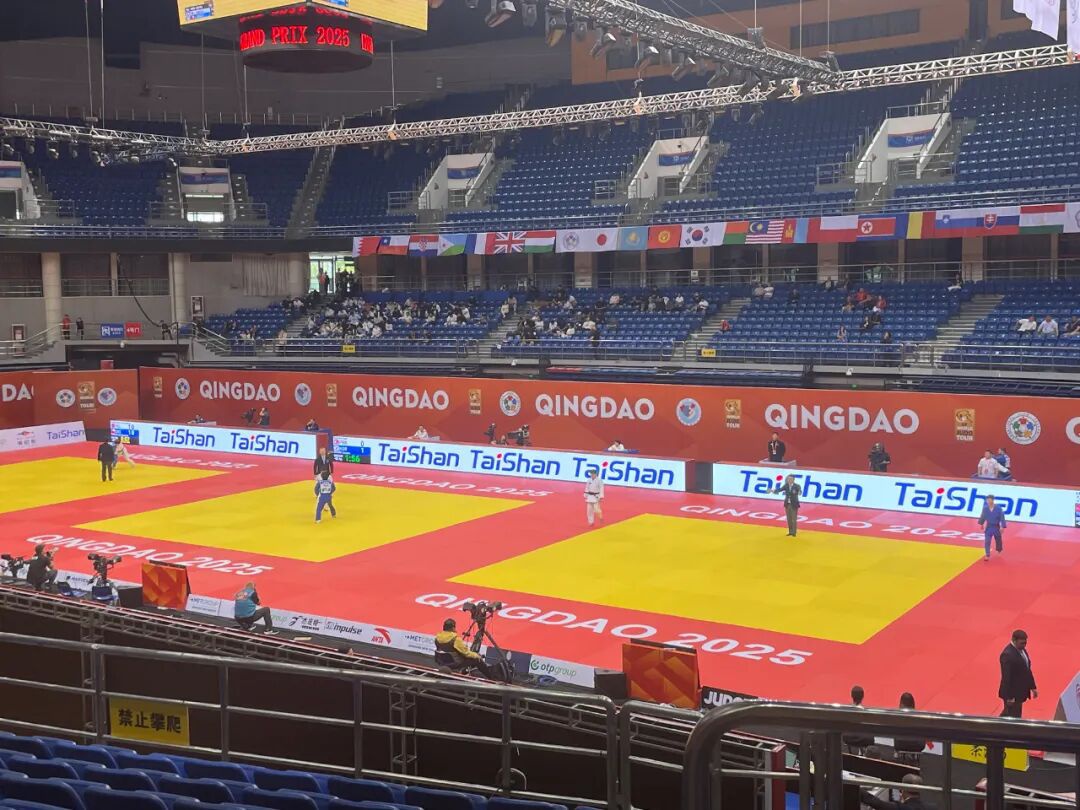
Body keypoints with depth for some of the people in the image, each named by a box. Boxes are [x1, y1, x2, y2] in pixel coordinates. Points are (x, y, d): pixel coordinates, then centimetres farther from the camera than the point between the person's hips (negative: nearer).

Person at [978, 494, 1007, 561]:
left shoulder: (998, 508, -17)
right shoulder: (985, 508, -11)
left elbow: (1002, 518, -15)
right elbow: (983, 516, 6)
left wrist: (1002, 527, -19)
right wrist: (981, 523, 19)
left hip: (996, 527, -1)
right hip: (988, 527, 1)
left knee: (998, 540, 18)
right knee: (987, 542, -8)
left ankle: (999, 550, 46)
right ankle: (987, 555, -4)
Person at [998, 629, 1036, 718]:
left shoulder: (1021, 649, 4)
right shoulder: (1007, 655, -26)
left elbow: (1027, 670, 15)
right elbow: (1006, 677, -24)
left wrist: (1033, 687, 17)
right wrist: (1009, 697, -22)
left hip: (1020, 691, 9)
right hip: (1012, 693, -9)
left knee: (1007, 714, 22)